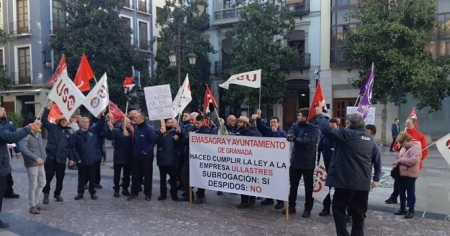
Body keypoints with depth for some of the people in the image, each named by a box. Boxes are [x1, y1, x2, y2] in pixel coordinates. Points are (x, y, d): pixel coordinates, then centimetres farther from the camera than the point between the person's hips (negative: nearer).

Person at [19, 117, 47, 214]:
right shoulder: (26, 135, -14)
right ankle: (32, 206, 13)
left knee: (42, 183, 15)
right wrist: (36, 158, -34)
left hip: (40, 163, 8)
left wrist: (44, 157, 7)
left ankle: (37, 203, 29)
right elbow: (23, 149, -26)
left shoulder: (39, 134, 12)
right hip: (32, 164, -8)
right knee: (33, 185, 0)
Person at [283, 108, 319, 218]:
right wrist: (290, 136, -34)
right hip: (295, 160, 5)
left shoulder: (313, 128, -10)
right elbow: (289, 134, -9)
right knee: (293, 185, 14)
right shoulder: (295, 125, 5)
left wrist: (295, 139, -39)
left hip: (308, 162, -5)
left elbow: (309, 141, -25)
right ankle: (291, 206, 27)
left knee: (308, 186, 7)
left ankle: (307, 209, 19)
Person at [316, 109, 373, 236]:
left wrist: (320, 114, -4)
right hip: (363, 181, 7)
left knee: (338, 208, 7)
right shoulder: (369, 137, 11)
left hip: (347, 180, -7)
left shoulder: (347, 134, -12)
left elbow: (326, 129, -16)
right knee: (359, 211, 15)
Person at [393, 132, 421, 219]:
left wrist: (399, 160, -21)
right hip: (401, 173, 9)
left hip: (410, 175, -9)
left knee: (410, 192, 4)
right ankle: (402, 209, 28)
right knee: (401, 192, 16)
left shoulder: (415, 148, -17)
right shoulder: (404, 147, 12)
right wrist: (397, 162, 2)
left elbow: (414, 160, -29)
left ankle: (411, 211, 15)